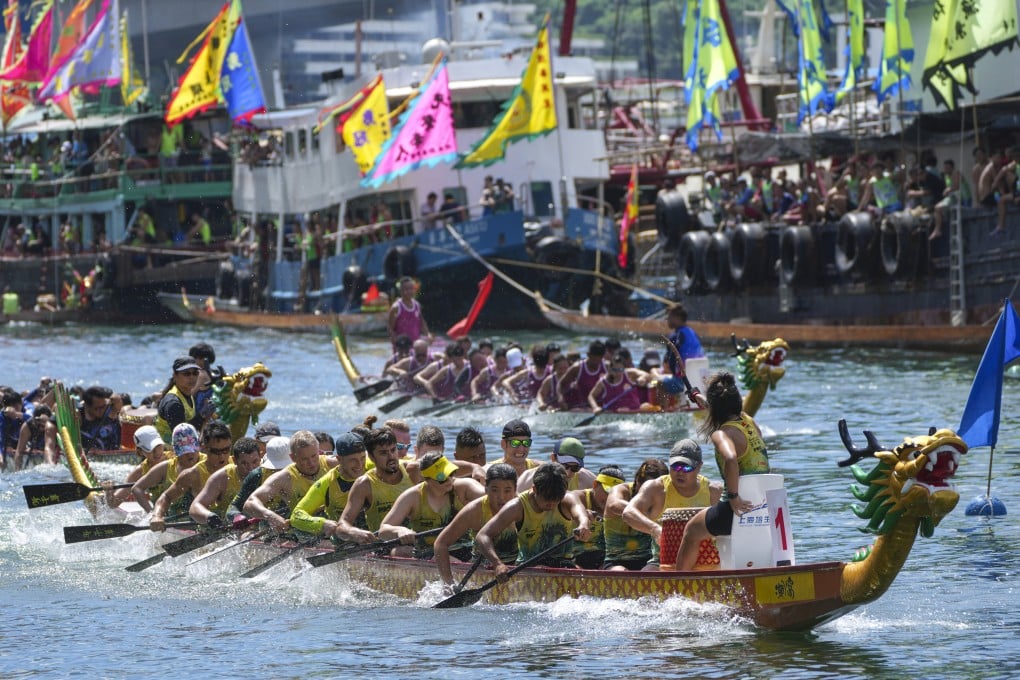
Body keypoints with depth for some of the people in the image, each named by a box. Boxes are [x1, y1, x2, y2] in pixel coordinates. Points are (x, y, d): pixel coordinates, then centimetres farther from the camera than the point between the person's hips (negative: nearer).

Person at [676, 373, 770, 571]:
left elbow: (730, 459, -39)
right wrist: (706, 401, 47)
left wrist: (733, 497, -30)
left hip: (739, 509, -8)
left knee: (692, 531, 21)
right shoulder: (749, 422, 7)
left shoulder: (722, 434, -17)